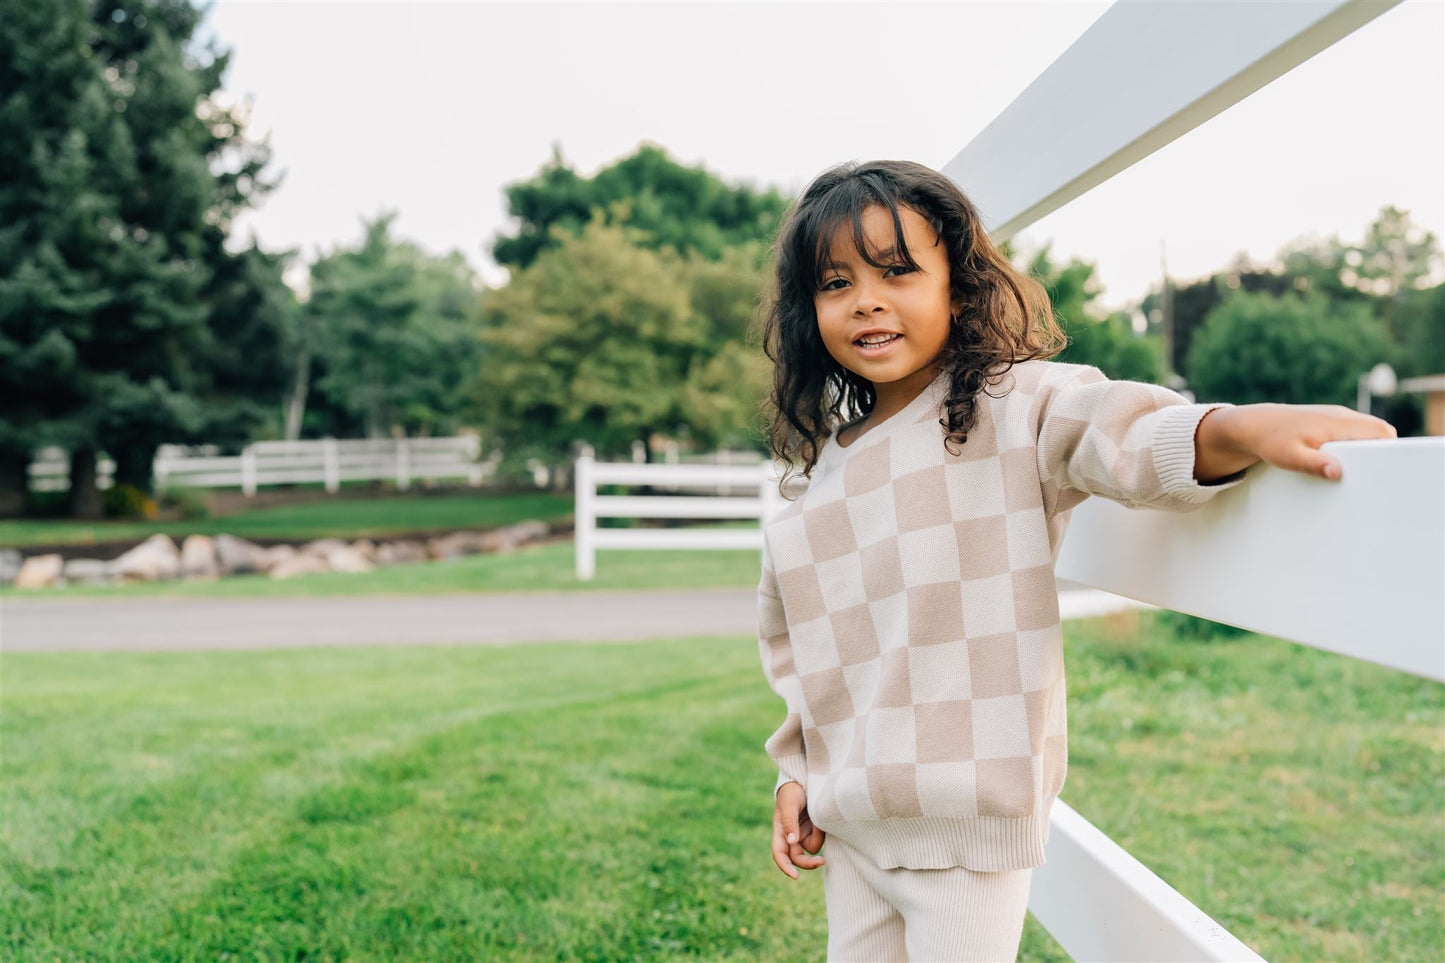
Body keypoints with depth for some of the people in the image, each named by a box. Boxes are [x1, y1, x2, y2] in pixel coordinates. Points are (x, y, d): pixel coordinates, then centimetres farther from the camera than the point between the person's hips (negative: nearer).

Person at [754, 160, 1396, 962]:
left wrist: (1235, 429, -49)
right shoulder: (823, 465, 8)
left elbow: (1120, 431, -30)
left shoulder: (1012, 406, -9)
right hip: (849, 819, 6)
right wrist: (797, 771, 14)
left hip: (972, 815, -6)